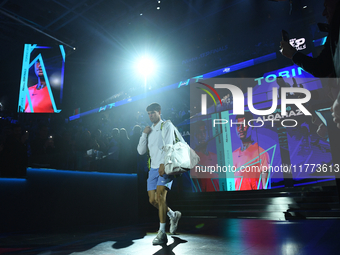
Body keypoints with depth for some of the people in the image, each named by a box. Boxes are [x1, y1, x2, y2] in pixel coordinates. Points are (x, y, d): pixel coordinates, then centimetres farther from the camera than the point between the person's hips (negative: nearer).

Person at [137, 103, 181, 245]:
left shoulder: (167, 126, 2)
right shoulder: (149, 131, 20)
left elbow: (169, 146, -9)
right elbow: (141, 151, 13)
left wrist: (163, 164, -20)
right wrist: (144, 134, 3)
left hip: (165, 167, -6)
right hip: (154, 168, 7)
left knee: (160, 196, -18)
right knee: (153, 200, 4)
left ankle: (162, 233, -13)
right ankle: (173, 215, 28)